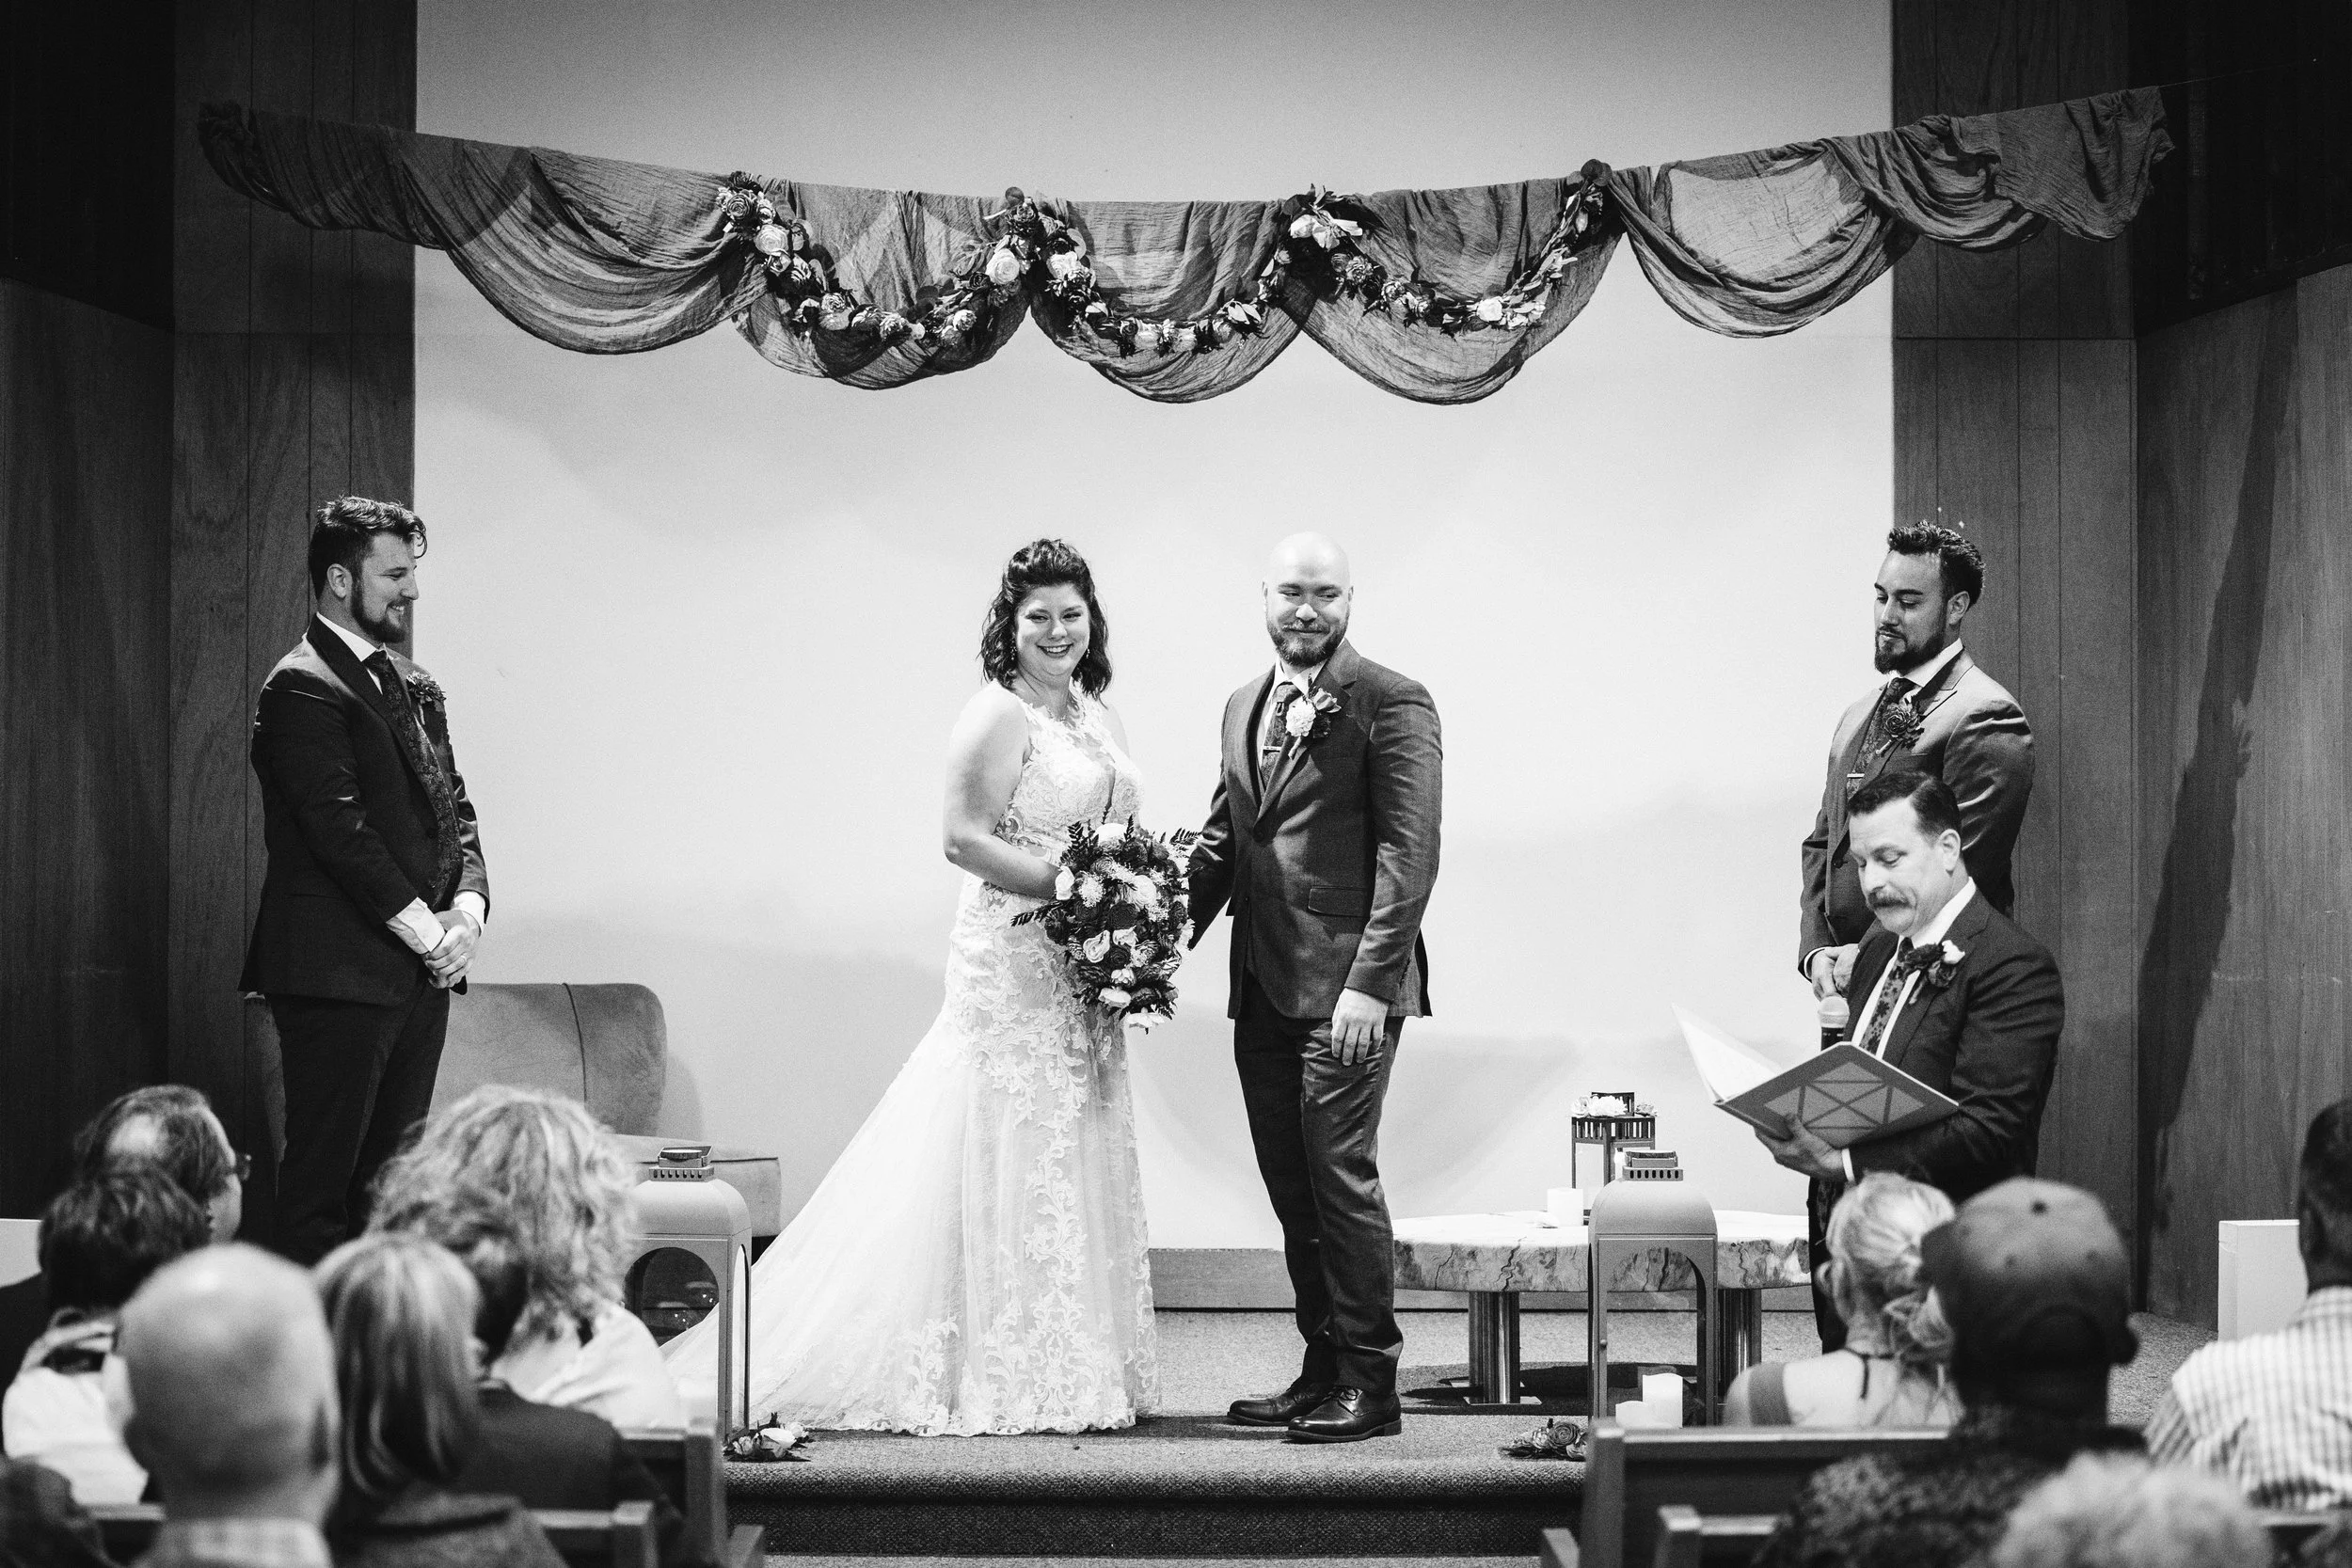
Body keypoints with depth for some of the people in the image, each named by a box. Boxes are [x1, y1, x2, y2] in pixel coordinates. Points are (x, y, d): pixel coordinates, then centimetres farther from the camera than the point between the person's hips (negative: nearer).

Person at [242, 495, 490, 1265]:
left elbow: (453, 807, 17)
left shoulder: (414, 688, 17)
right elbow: (341, 828, -17)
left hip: (421, 971, 8)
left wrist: (468, 905, -1)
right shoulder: (303, 689, -11)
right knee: (324, 1176, -5)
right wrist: (424, 929, -14)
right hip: (340, 971, -8)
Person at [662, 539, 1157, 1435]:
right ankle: (1009, 1375, 1)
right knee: (1014, 1155, -4)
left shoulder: (1100, 717, 15)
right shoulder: (997, 716, -9)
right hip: (1015, 964, -8)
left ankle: (1080, 1368, 16)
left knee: (1078, 1163, 10)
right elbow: (964, 838, -15)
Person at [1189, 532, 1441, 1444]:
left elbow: (1410, 853, -13)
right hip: (1262, 988, 7)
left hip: (1347, 988, -7)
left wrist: (1369, 983, -19)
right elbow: (1221, 840, 21)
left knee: (1341, 1178, -7)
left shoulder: (1392, 705, -6)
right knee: (1292, 1191, 10)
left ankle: (1370, 1385, 1)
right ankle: (1322, 1375, 19)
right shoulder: (1244, 708, 17)